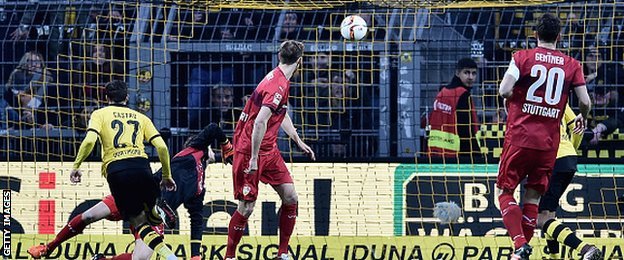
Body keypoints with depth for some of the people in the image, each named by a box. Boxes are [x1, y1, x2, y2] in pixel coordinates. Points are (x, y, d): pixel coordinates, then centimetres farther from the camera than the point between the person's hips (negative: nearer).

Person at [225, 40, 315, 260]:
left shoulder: (278, 79, 9)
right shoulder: (279, 85, -21)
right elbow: (260, 122, -29)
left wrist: (298, 141, 34)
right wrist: (253, 158, -27)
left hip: (269, 150, 9)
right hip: (250, 151, -9)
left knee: (290, 197, 4)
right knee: (246, 207, -4)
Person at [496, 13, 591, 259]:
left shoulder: (522, 57, -2)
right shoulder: (572, 65, 4)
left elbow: (505, 90, -14)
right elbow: (585, 102, 0)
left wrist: (511, 100, 9)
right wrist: (582, 118, 22)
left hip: (519, 137, -2)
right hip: (548, 142, 2)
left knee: (505, 191, 7)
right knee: (533, 197, 12)